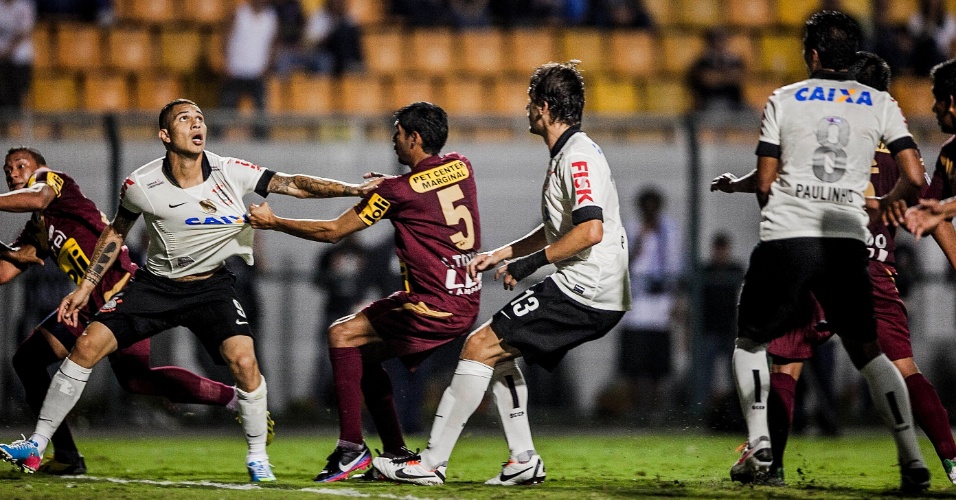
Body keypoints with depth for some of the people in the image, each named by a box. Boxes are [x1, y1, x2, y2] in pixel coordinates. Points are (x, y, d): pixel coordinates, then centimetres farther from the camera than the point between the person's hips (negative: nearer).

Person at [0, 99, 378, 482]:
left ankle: (257, 456, 0)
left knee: (243, 361, -23)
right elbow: (115, 233, 5)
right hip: (155, 283, 1)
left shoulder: (229, 173, -14)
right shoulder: (141, 184, -12)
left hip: (211, 285, 0)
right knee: (87, 345, -14)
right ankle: (36, 446, -2)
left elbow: (293, 184, -13)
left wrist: (354, 189, -23)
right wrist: (85, 288, 6)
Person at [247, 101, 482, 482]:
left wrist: (273, 222, 8)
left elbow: (332, 232, -3)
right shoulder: (461, 167, 8)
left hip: (434, 307, -8)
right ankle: (396, 454, 17)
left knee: (342, 336, -1)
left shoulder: (399, 190, -11)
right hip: (466, 302, 8)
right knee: (364, 352, 18)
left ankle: (351, 447, -6)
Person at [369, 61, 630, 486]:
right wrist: (500, 255, 23)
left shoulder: (577, 156, -14)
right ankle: (523, 460, 15)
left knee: (480, 346, -9)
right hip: (593, 296, 11)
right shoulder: (568, 155, 19)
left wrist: (532, 262, -18)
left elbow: (590, 230, -26)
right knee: (498, 351, 21)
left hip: (583, 290, -11)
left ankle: (431, 462, -8)